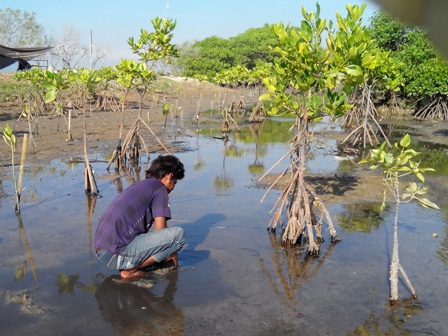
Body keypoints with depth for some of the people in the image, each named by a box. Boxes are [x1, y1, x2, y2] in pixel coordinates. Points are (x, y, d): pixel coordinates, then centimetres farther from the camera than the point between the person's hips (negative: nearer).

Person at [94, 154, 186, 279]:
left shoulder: (138, 185, 23)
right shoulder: (159, 188, -2)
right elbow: (160, 230, -5)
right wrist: (172, 252, 14)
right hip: (117, 255, -10)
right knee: (178, 233, -10)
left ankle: (128, 265, 10)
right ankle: (131, 269, -4)